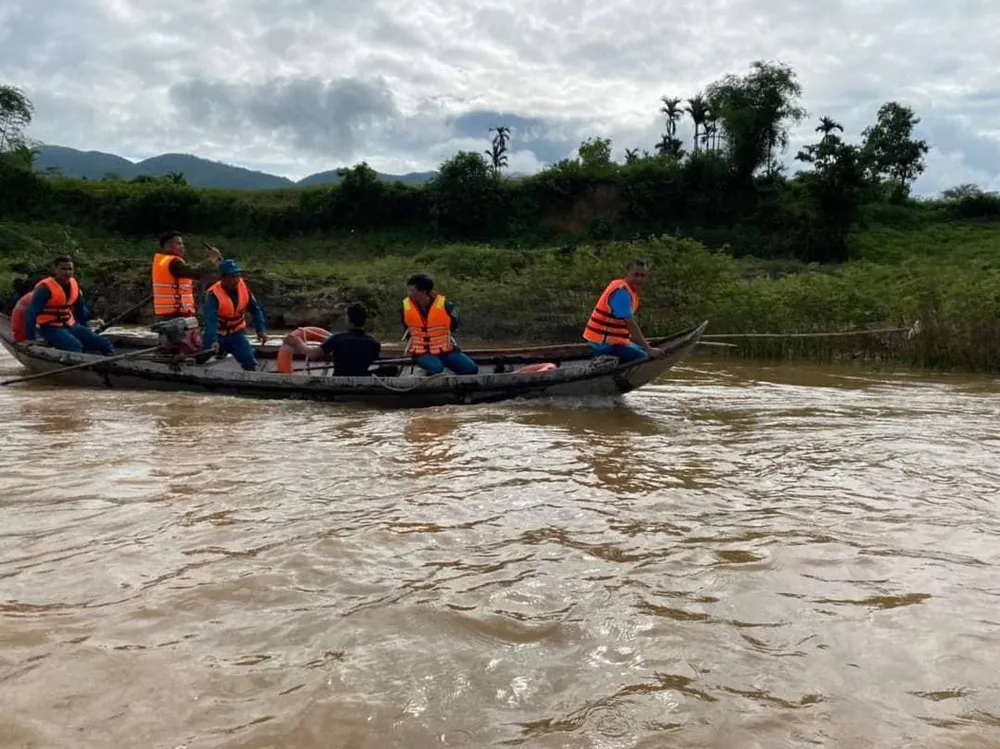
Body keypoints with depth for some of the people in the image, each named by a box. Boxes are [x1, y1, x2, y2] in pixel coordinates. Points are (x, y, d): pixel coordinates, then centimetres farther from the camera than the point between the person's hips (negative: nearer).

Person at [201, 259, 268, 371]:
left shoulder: (243, 287, -12)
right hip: (217, 334, -3)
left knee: (250, 363, -9)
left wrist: (261, 330, -10)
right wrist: (213, 340, -53)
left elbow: (256, 309, -1)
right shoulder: (213, 294, -27)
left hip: (236, 333, 3)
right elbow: (210, 319, -39)